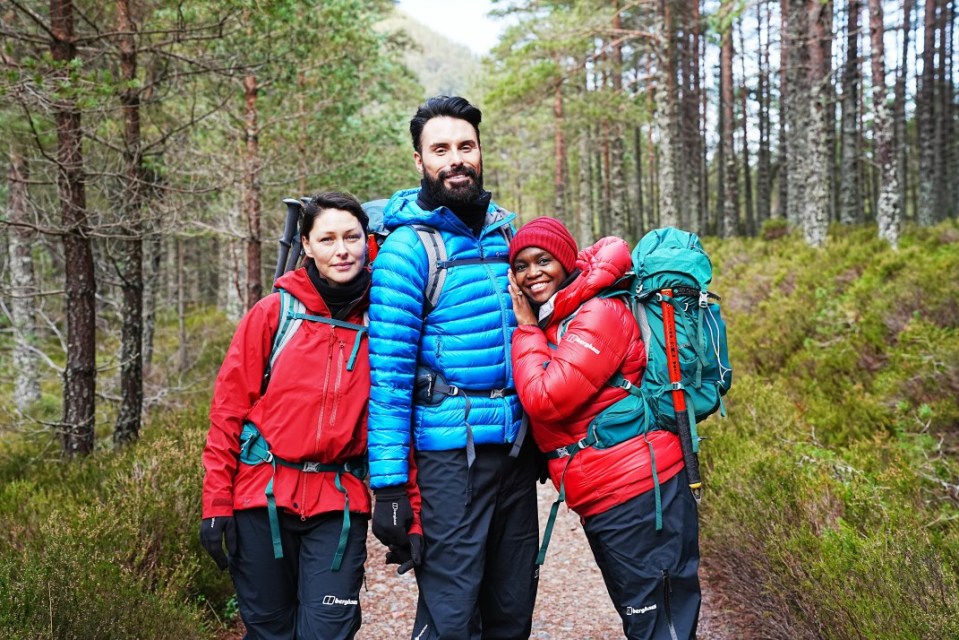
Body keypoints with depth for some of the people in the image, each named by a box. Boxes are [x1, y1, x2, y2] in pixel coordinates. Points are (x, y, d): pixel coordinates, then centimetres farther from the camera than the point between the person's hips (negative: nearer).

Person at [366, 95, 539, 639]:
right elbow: (388, 372, -13)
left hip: (517, 447, 6)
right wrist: (388, 483, -17)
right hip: (450, 452, -6)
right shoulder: (408, 247, -9)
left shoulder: (504, 228, 10)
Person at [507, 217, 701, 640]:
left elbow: (544, 399, -20)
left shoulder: (598, 314, -15)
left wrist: (526, 328, -8)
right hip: (604, 499, 10)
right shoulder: (552, 320, 14)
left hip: (636, 496, -10)